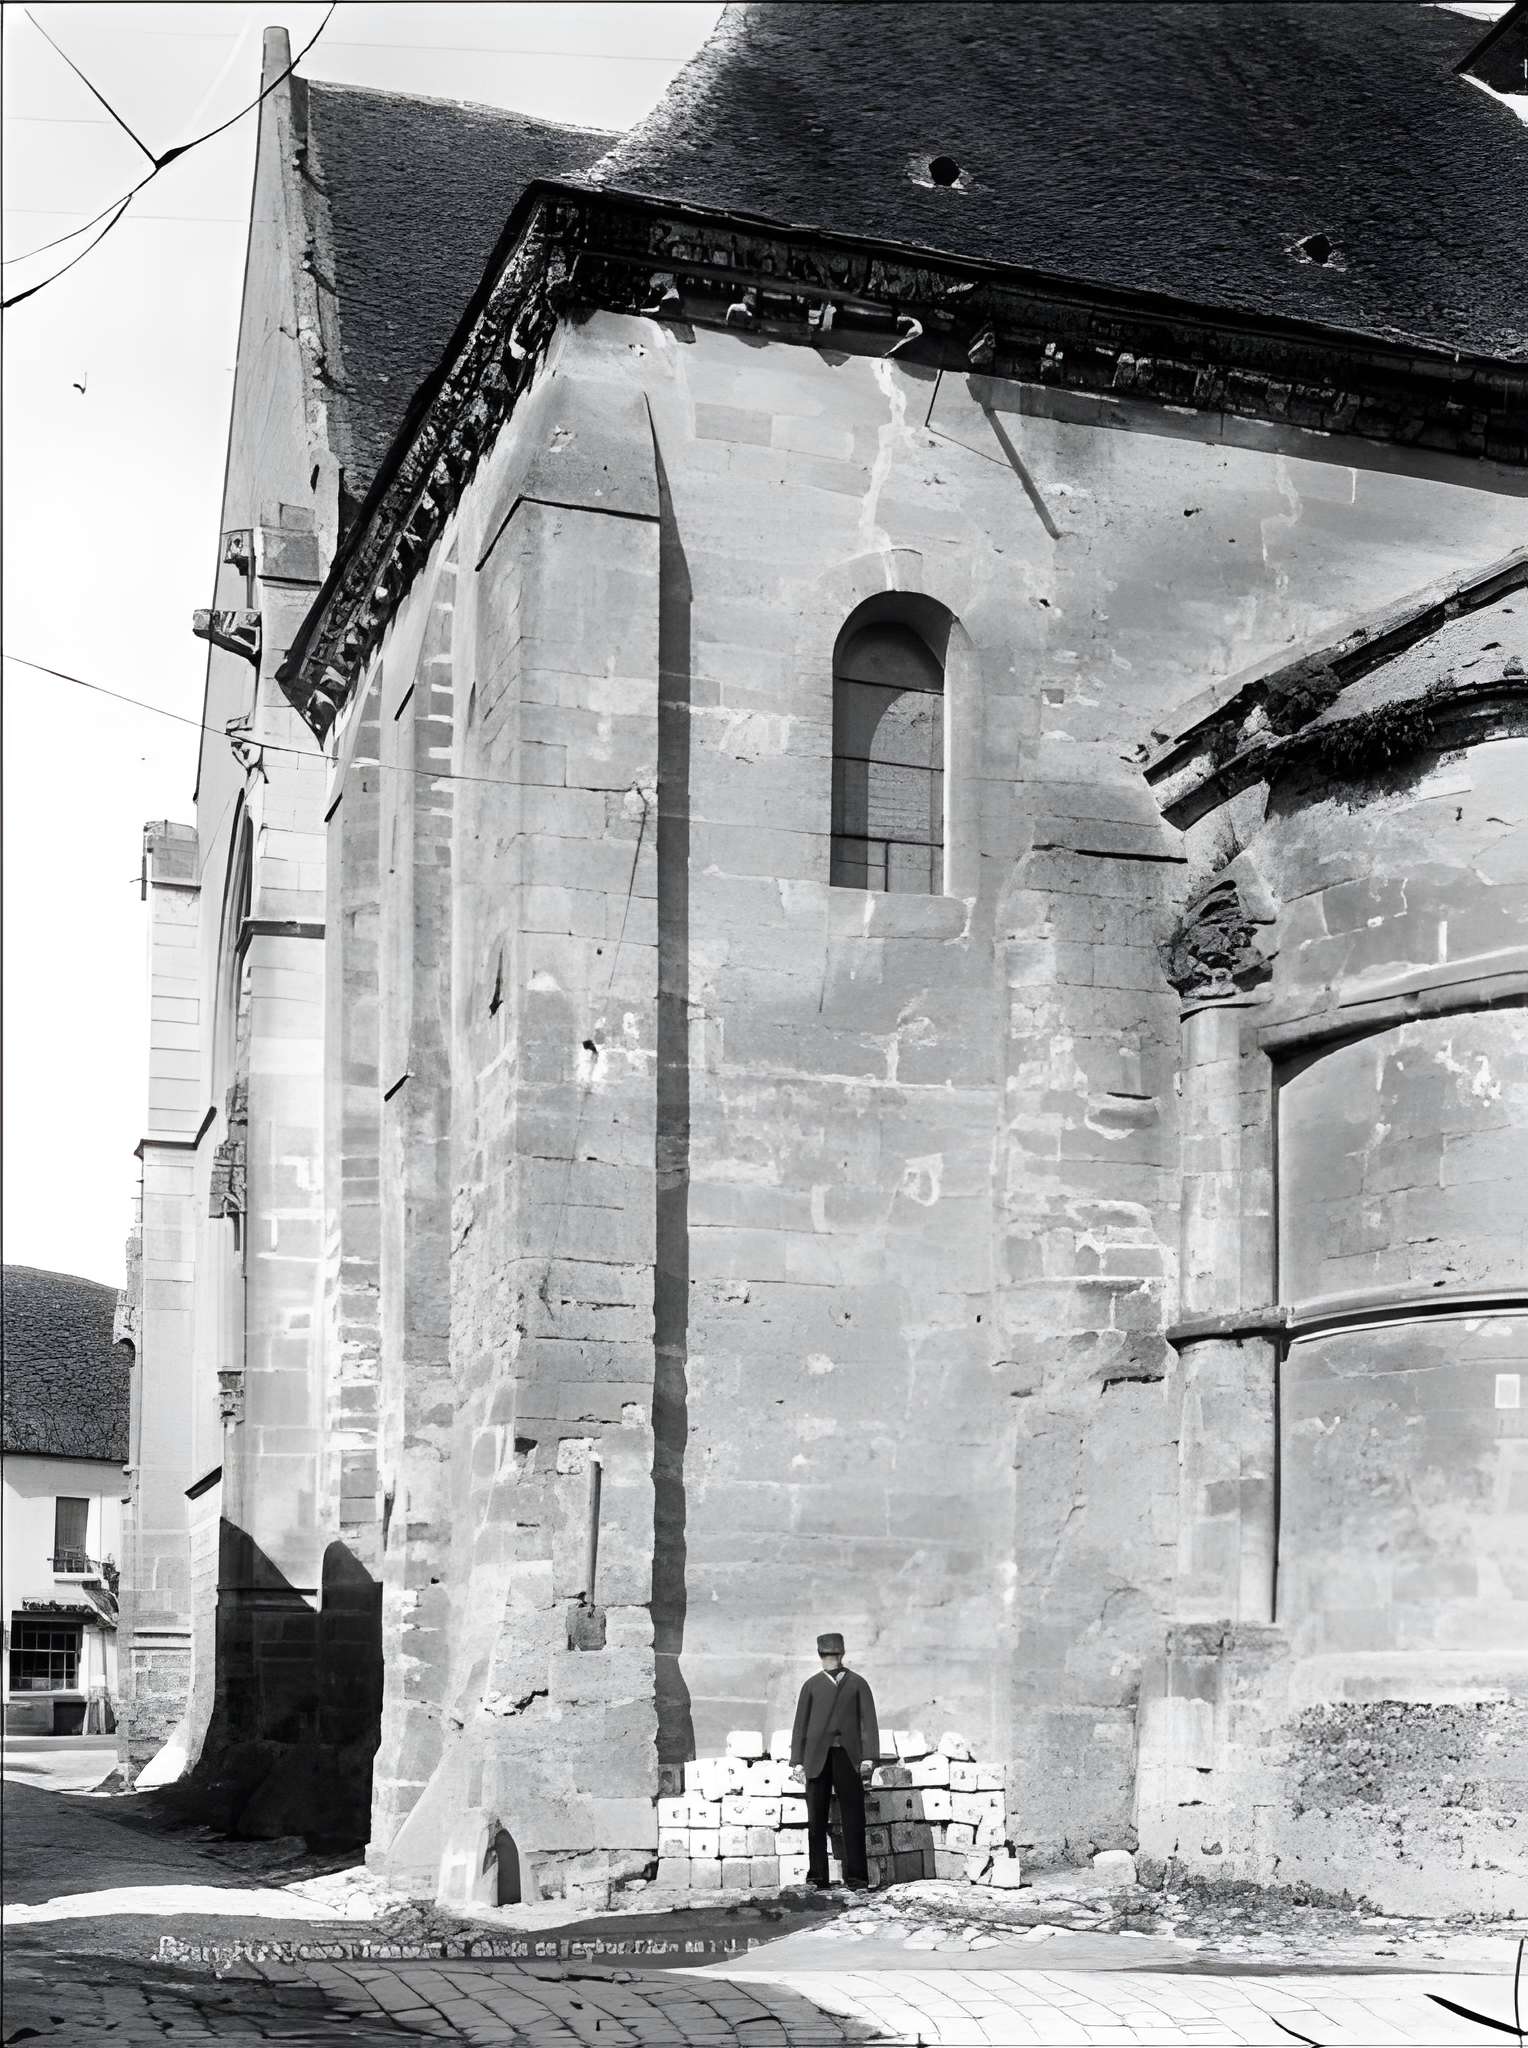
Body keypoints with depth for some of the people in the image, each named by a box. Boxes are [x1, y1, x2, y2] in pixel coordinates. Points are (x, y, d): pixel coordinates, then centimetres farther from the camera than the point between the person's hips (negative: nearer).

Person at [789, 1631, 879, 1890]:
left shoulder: (857, 1683, 11)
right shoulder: (812, 1684, 13)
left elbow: (868, 1721, 5)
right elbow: (801, 1723, 11)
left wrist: (868, 1757, -6)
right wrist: (797, 1761, 2)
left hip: (847, 1758, -1)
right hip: (817, 1758, 1)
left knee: (854, 1820, -2)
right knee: (816, 1821, 2)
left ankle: (856, 1879, 2)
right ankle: (817, 1878, 8)